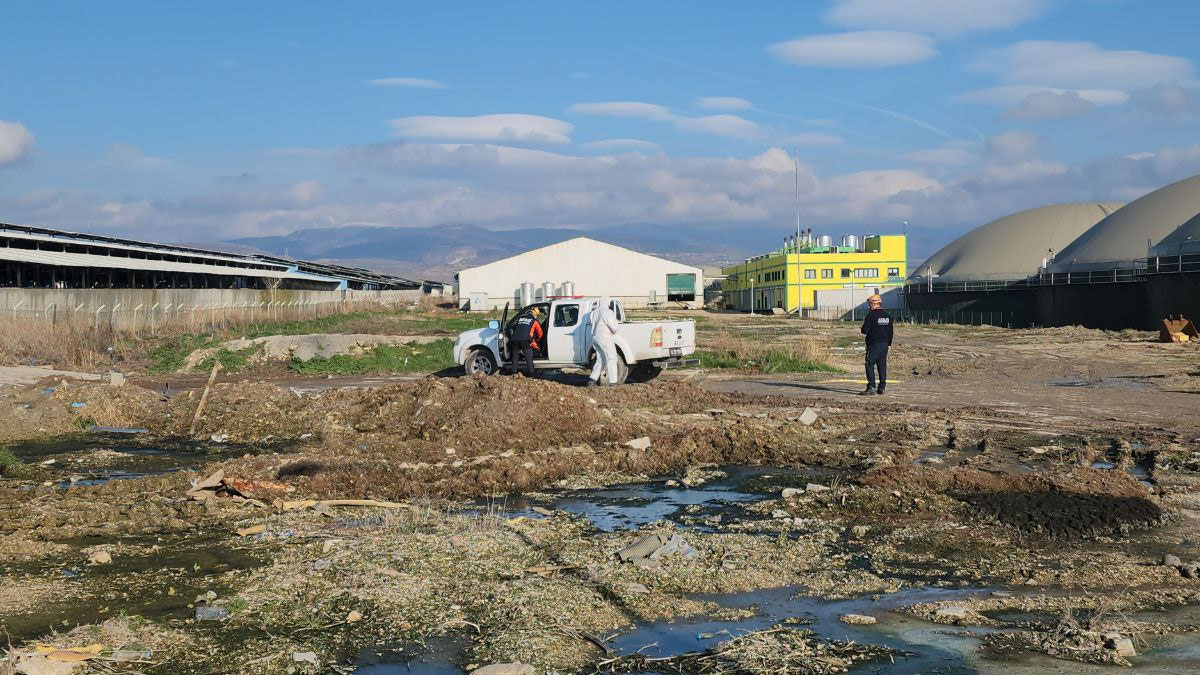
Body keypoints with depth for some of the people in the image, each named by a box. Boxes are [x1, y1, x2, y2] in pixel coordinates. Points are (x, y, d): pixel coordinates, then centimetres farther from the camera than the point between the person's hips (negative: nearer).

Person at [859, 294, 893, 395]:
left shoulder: (871, 315, -12)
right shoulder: (887, 315, 11)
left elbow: (865, 330, -13)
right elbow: (890, 331, 15)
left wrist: (863, 327, 9)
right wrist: (889, 343, 22)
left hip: (873, 344, -7)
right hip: (884, 344, 7)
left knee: (870, 365, -5)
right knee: (882, 366, 10)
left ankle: (871, 387, -14)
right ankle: (881, 387, 11)